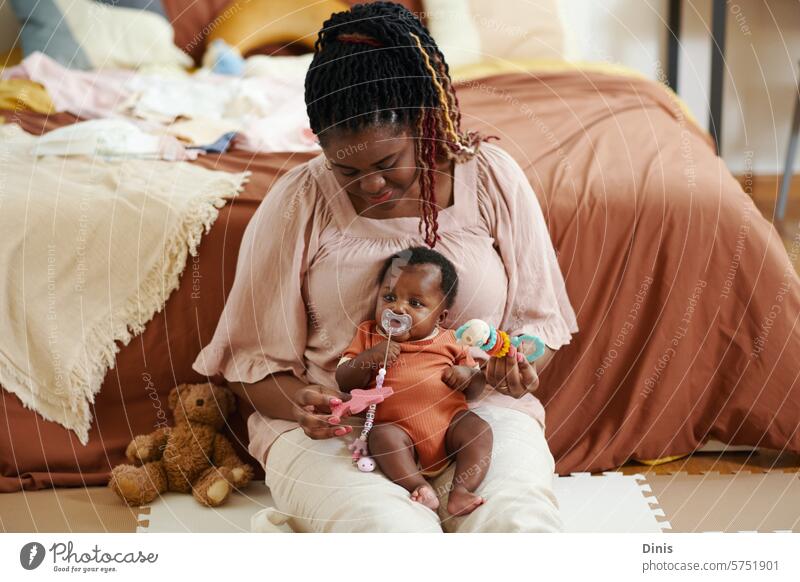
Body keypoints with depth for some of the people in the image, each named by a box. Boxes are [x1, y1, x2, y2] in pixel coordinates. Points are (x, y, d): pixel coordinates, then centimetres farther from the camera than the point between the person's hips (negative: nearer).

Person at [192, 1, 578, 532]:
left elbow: (539, 316, 11)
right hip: (337, 424, -1)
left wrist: (519, 367, -13)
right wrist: (299, 406, -20)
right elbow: (253, 357, 2)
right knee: (389, 528, -32)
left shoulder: (493, 179, 2)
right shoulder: (298, 202, -3)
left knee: (517, 520, -28)